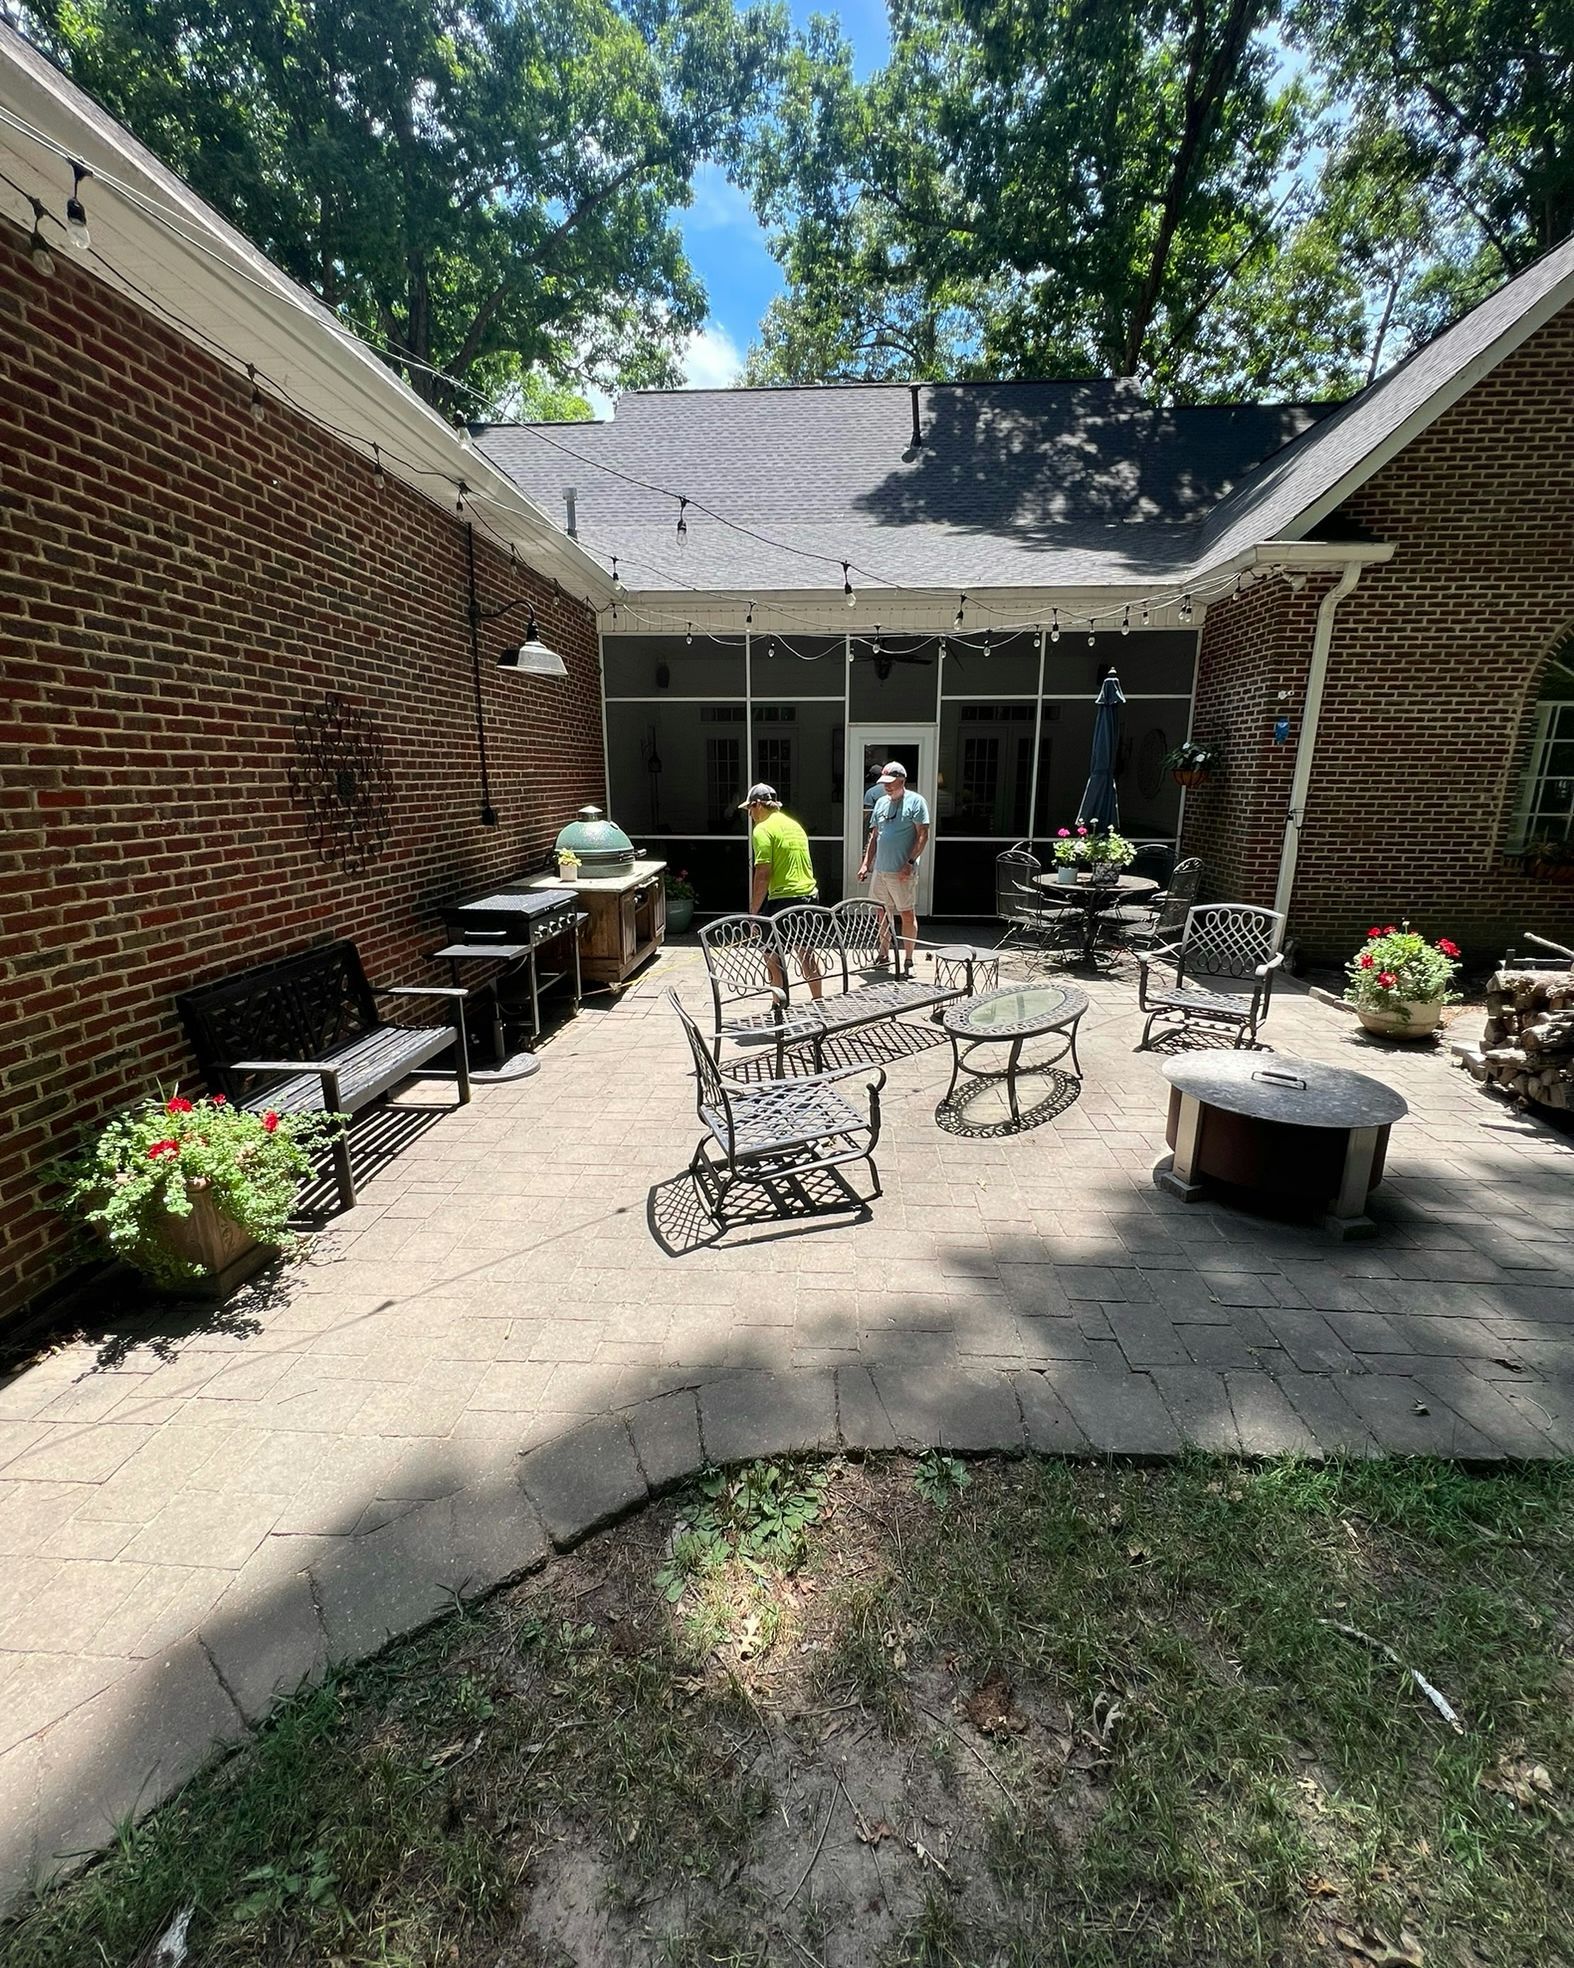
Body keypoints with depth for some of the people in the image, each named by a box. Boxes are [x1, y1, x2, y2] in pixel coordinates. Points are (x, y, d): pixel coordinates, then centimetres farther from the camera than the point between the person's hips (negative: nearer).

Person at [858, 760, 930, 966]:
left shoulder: (915, 801, -6)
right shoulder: (881, 802, 13)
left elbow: (923, 836, -10)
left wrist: (910, 862, -18)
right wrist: (865, 863, 10)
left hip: (902, 872, -6)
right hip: (879, 870, 6)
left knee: (908, 915, 0)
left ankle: (908, 960, 7)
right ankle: (883, 955, 27)